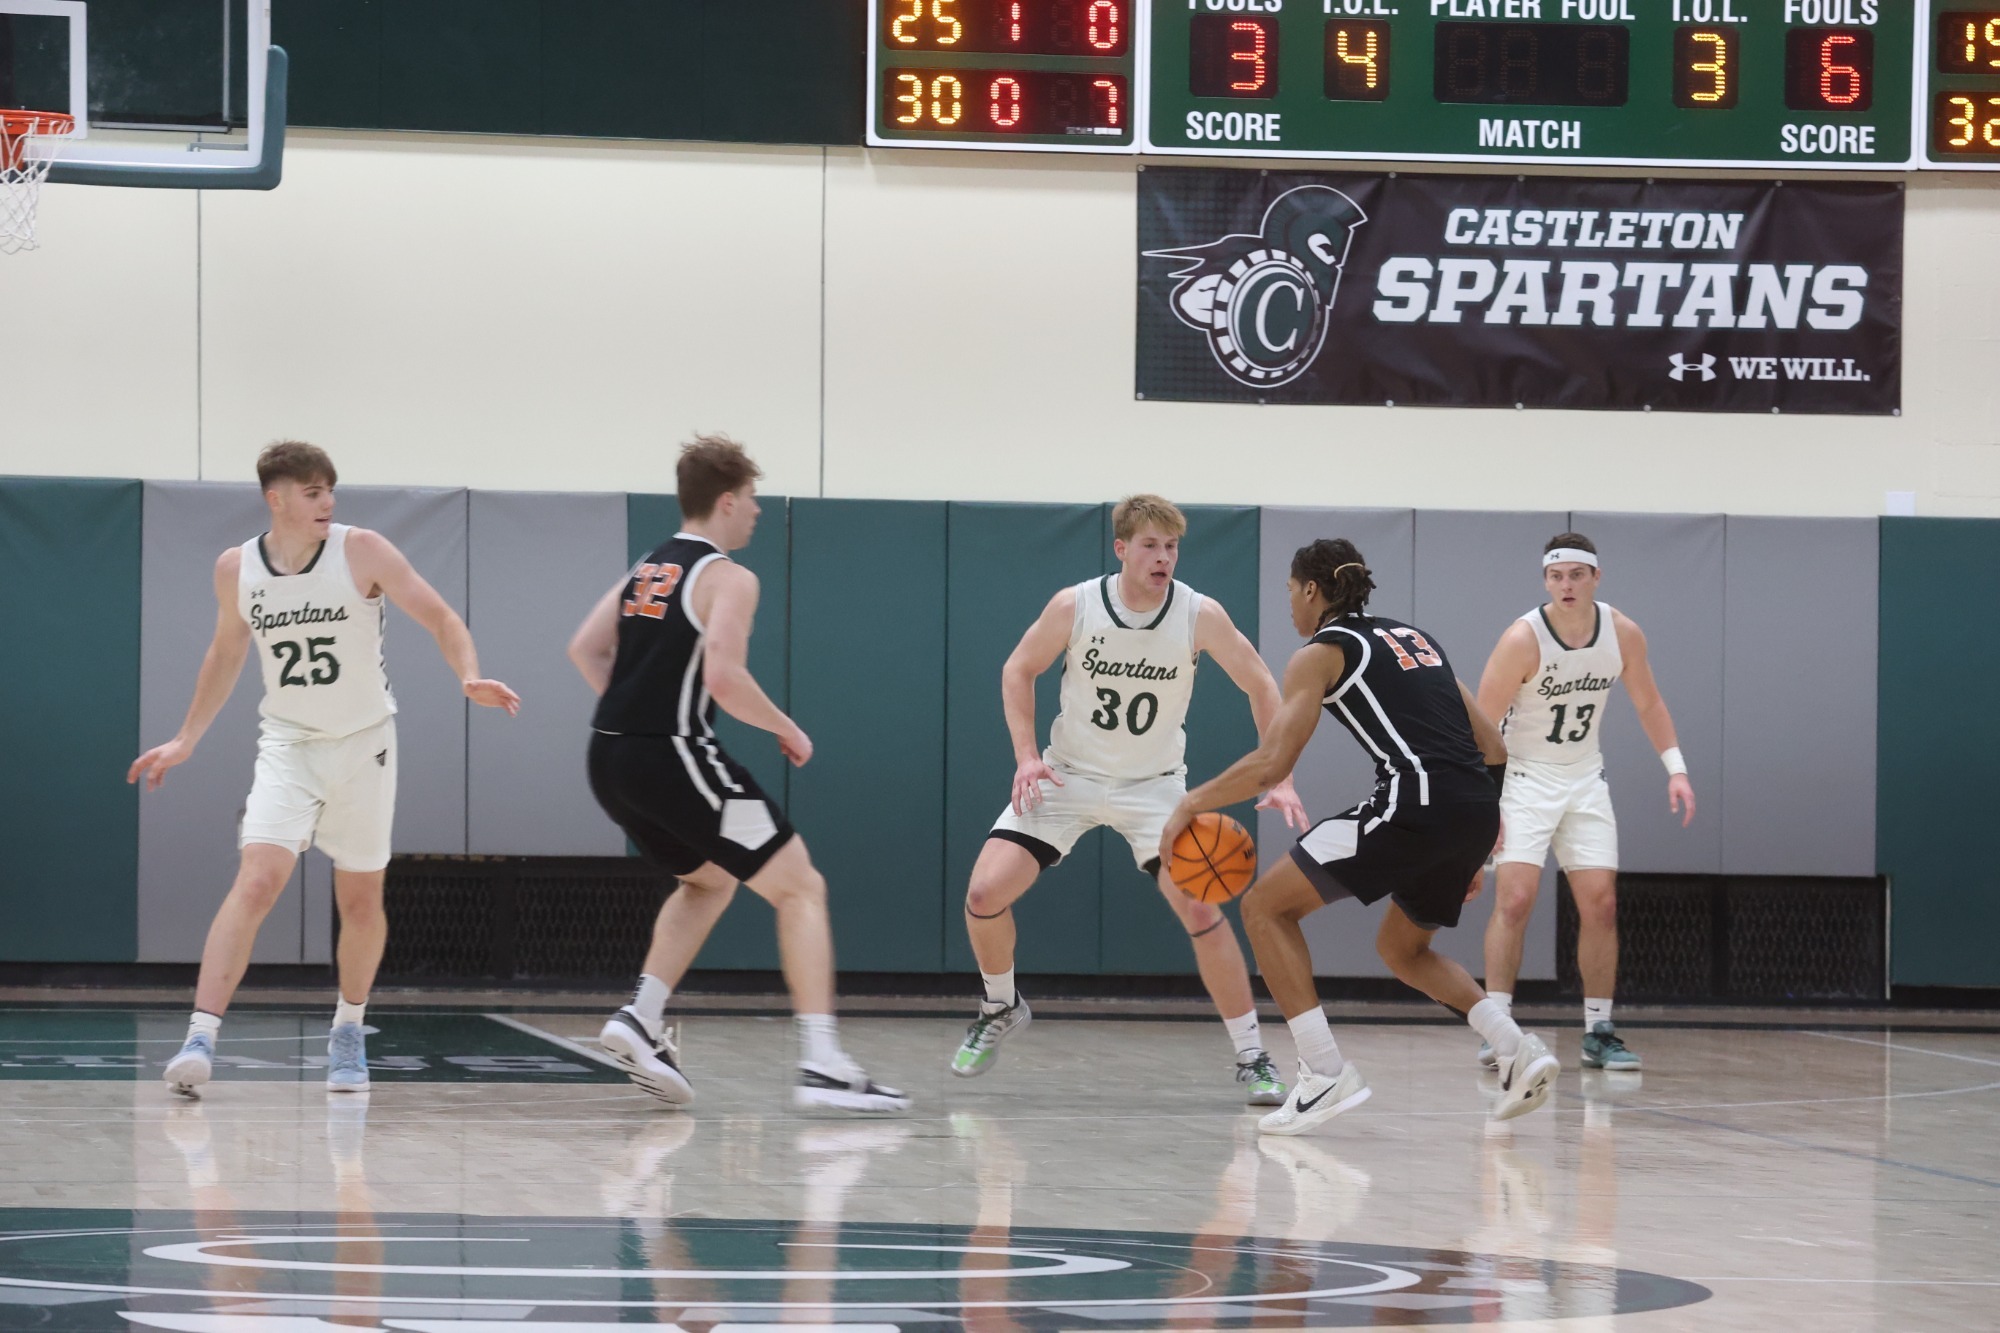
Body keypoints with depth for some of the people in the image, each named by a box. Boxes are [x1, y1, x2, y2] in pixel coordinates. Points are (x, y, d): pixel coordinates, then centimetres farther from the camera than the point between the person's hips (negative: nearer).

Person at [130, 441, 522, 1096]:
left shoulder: (361, 551, -11)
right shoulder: (236, 569, -3)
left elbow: (440, 617, -9)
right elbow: (226, 654, 15)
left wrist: (470, 677, -27)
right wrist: (186, 740, 18)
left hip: (364, 743, 0)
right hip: (287, 746, 0)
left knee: (361, 902, 9)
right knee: (257, 881, -19)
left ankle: (348, 1031, 33)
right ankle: (200, 1037, -27)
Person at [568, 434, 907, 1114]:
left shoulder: (647, 569, 17)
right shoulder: (728, 577, -8)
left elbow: (586, 649, 15)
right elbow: (723, 678, -20)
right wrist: (786, 728, -5)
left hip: (611, 758, 8)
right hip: (675, 758, -8)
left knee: (709, 879, 31)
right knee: (801, 888, -1)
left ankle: (641, 1018, 13)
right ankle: (822, 1064, -12)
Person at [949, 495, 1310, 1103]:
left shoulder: (1200, 615, -17)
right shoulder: (1073, 607, -16)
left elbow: (1260, 687, -6)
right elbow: (1019, 670, 0)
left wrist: (1280, 779, -13)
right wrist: (1026, 755, -11)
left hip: (1153, 784, -1)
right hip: (1069, 776, 1)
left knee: (1202, 910, -18)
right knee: (985, 892, -14)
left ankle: (1252, 1057, -4)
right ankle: (1001, 1008, 16)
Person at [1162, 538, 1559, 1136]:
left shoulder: (1320, 654, 6)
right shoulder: (1414, 638, 26)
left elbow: (1272, 762, -5)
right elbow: (1492, 746, 24)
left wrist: (1192, 803, 8)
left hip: (1415, 805, -8)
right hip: (1479, 811, 8)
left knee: (1266, 905, 5)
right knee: (1402, 948, 29)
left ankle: (1324, 1073, -7)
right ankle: (1516, 1048, 9)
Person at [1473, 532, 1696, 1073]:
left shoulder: (1623, 634, -7)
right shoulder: (1523, 640, -20)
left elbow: (1648, 704, 9)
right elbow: (1482, 725, -17)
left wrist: (1676, 769, 0)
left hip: (1584, 780, 4)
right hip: (1525, 777, -4)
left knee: (1601, 904, 0)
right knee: (1515, 898, -16)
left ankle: (1599, 1033, 8)